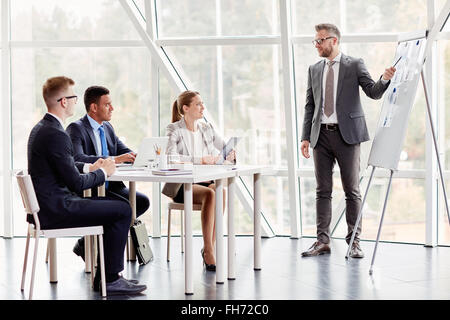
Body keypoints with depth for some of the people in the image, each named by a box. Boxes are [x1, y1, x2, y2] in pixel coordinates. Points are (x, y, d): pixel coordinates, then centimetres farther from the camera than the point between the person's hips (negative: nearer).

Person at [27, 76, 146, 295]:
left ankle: (104, 277, 18)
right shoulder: (56, 134, -20)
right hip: (55, 210, -10)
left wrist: (89, 167, 13)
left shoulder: (40, 128, 12)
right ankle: (110, 279, -1)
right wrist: (103, 172, -2)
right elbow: (77, 183, -19)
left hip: (46, 204, 11)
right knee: (122, 210, -8)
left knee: (116, 204, 17)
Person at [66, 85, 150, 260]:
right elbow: (77, 159, -27)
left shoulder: (107, 128, 16)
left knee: (142, 201, -11)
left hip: (109, 186, 9)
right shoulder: (76, 128, -10)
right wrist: (114, 159, -31)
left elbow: (126, 152, 18)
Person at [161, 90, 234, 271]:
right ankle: (209, 252, -31)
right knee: (210, 194, -33)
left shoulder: (206, 129, 14)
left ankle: (209, 247, -24)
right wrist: (201, 160, -27)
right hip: (181, 186, -5)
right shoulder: (174, 130, -4)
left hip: (203, 181, 5)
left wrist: (230, 155, -12)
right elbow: (170, 157, -21)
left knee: (220, 190, -29)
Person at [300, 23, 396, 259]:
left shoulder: (354, 65, 2)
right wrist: (306, 137, 7)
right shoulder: (314, 70, 14)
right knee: (323, 191, 5)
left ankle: (354, 241, 7)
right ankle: (322, 241, 10)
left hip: (346, 134, -4)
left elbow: (373, 92, -5)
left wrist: (384, 80, -26)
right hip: (321, 134, 4)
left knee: (352, 190, 0)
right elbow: (309, 106, 14)